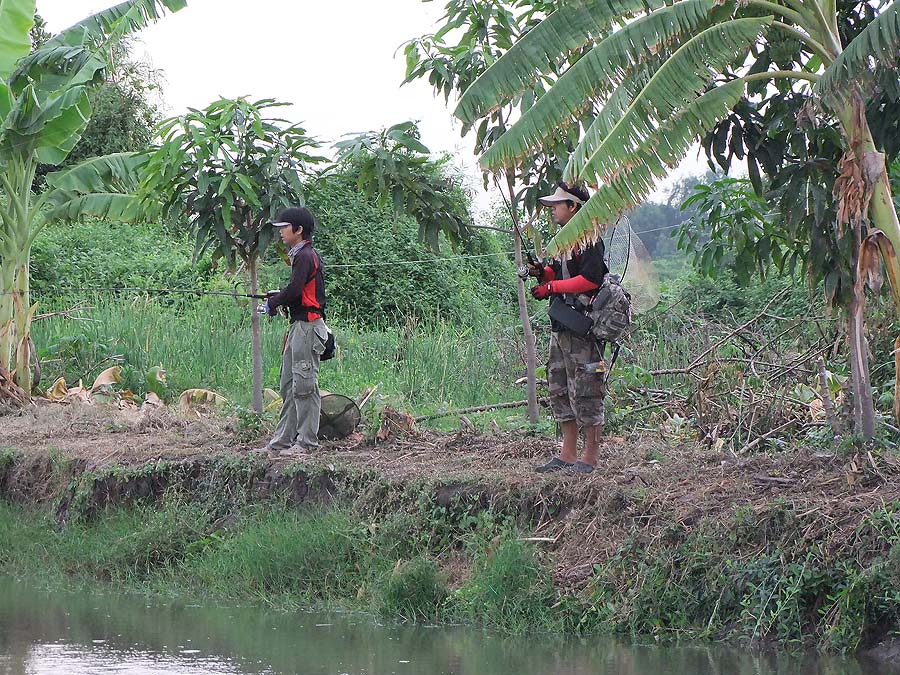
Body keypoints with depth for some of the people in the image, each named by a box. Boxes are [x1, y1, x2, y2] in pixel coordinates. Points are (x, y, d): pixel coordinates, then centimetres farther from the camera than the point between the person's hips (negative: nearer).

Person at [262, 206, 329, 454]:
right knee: (289, 385, 11)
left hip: (307, 326, -11)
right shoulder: (302, 255, 19)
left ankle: (307, 441, -6)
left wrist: (273, 303, -7)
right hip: (299, 327, 11)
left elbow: (294, 290, -21)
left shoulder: (305, 256, -13)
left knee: (304, 385, -8)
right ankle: (283, 441, 15)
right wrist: (277, 297, 9)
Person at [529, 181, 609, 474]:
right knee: (560, 390, 13)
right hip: (561, 327, 10)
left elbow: (590, 279, -22)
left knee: (585, 393, -6)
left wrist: (550, 287, -17)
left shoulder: (588, 239, -12)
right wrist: (542, 272, 4)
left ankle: (590, 458, -2)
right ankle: (568, 455, 19)